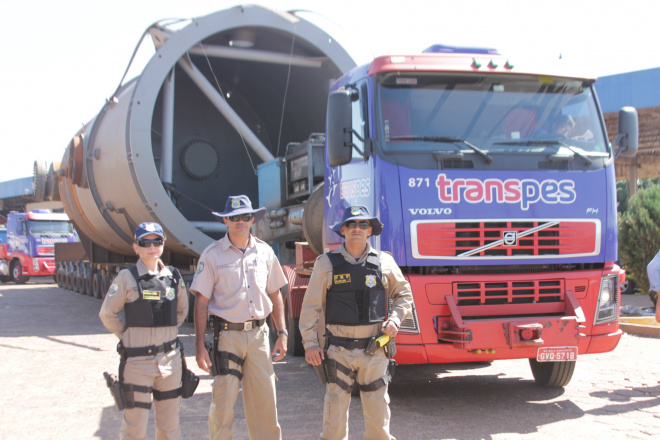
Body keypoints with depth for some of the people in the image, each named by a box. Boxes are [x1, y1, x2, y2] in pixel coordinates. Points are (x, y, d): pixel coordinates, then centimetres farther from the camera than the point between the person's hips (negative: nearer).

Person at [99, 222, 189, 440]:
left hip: (170, 357, 4)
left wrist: (165, 332, 11)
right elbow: (107, 314, -1)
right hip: (138, 360, -4)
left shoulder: (173, 277, 5)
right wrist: (129, 335, 1)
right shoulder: (127, 278, -7)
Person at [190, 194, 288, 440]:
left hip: (258, 334, 3)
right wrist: (200, 346, -9)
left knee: (264, 399, 6)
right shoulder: (212, 255, -2)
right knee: (223, 400, -1)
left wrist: (282, 333, 9)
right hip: (227, 335, -3)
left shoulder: (264, 252, 8)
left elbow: (274, 294, 15)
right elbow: (201, 302, -4)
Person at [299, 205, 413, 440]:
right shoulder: (327, 263, 2)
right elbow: (311, 306, 3)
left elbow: (403, 294, 18)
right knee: (335, 407, 1)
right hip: (339, 349, -1)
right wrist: (310, 343, -2)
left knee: (377, 409, 6)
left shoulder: (384, 262, 6)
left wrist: (394, 319, 1)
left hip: (374, 349, 1)